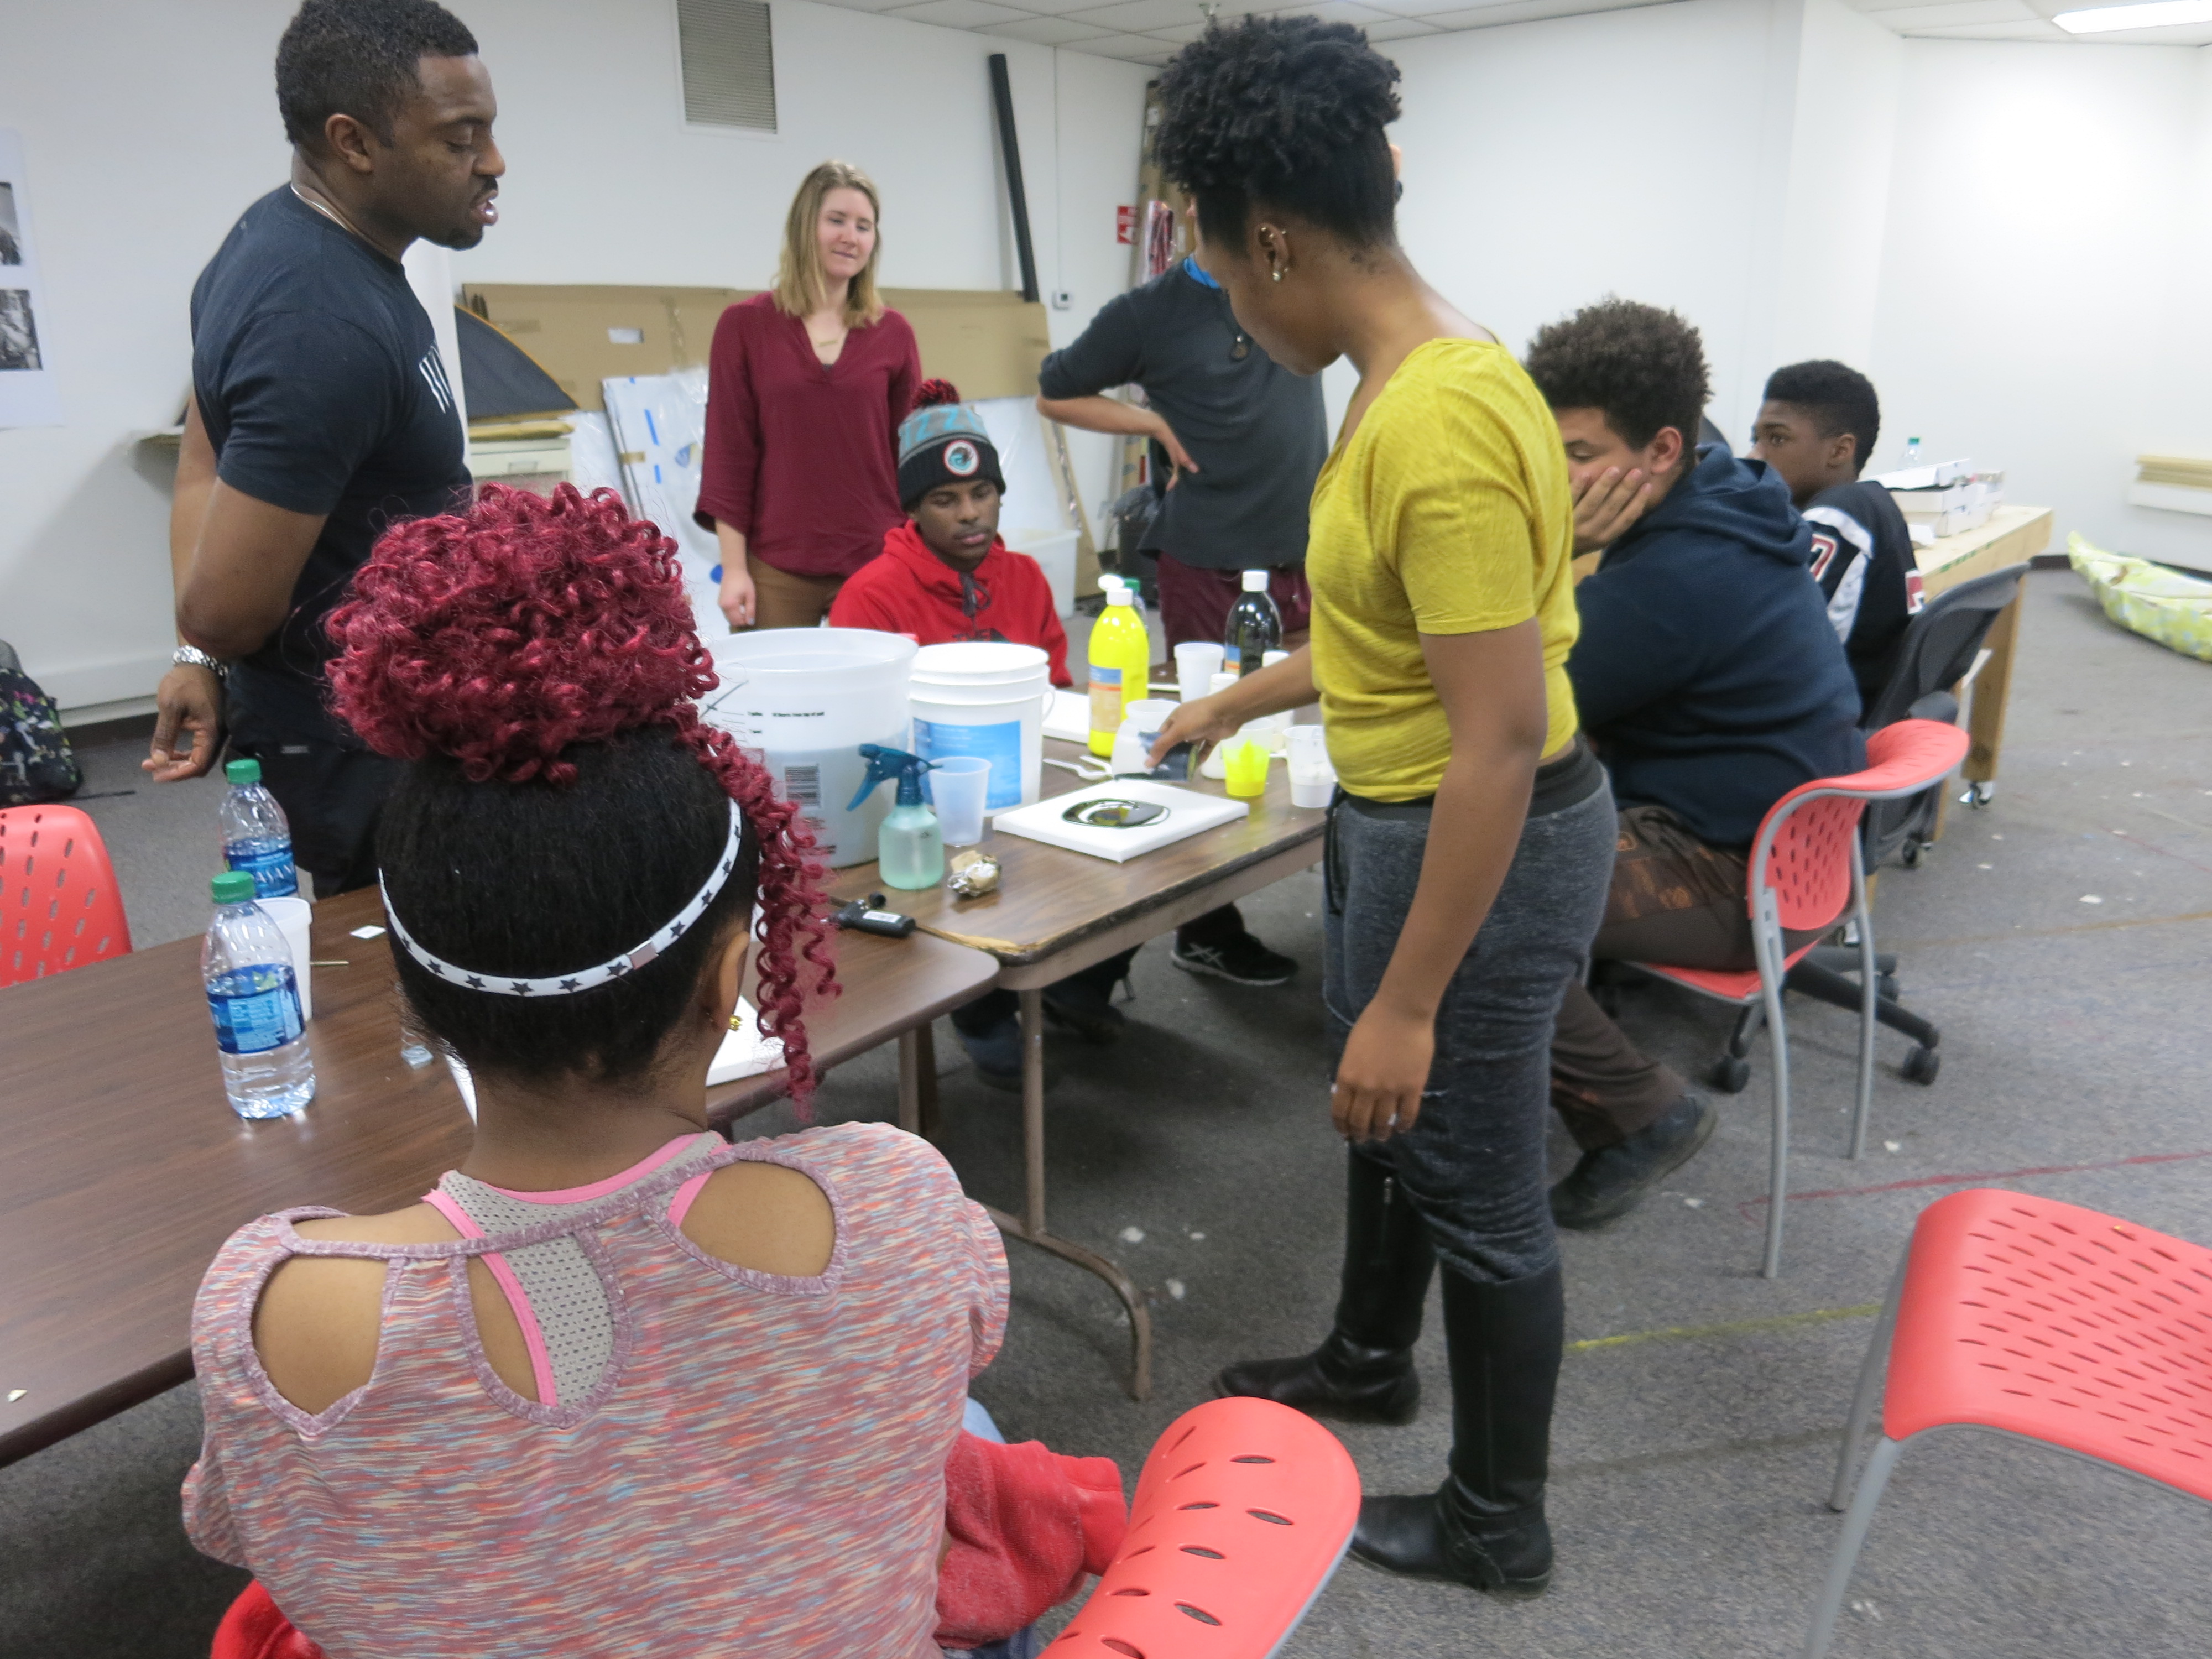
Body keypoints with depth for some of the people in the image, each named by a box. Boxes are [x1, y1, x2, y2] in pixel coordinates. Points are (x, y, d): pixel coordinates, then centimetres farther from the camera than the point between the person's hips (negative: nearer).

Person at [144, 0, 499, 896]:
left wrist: (199, 658, 8)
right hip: (361, 742, -9)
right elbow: (225, 609, -26)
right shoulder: (330, 324, -27)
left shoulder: (277, 232, 4)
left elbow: (208, 465, 11)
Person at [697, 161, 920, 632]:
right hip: (776, 569, -1)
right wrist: (734, 566, -5)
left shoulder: (893, 333, 7)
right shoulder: (744, 324, 3)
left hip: (877, 562, 2)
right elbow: (727, 451, 1)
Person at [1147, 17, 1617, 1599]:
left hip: (1485, 844, -10)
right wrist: (1238, 701, 28)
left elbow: (1503, 741, -29)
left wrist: (1407, 999, -24)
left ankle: (1498, 1522, 35)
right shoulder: (1406, 377, 5)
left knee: (1476, 1183, 9)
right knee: (1380, 1112, 27)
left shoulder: (1441, 425, -28)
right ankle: (1369, 1359, 54)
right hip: (1399, 814, 10)